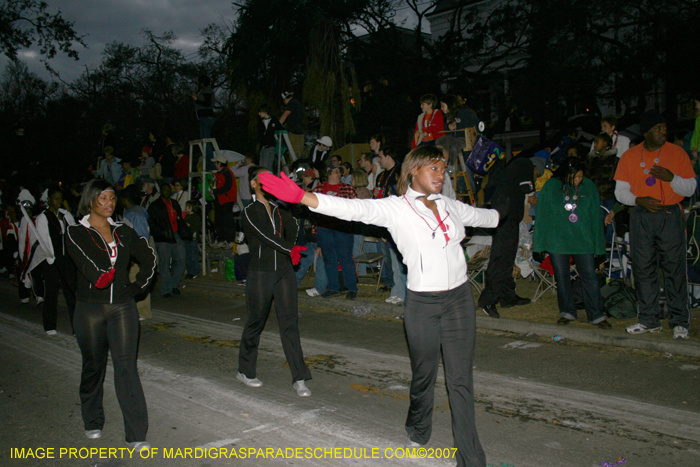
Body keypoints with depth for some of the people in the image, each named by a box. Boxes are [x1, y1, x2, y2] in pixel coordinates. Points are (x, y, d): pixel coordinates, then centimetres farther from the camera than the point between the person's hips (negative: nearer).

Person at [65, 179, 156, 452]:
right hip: (90, 309, -2)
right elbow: (95, 274, -17)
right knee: (94, 367, 12)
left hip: (123, 307, 2)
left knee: (127, 366, -5)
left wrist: (137, 286, 5)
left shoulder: (123, 232, 9)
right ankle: (93, 423, 35)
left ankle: (136, 436, -5)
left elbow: (149, 260, 14)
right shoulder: (76, 233, -3)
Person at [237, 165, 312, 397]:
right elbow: (265, 236, -11)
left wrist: (291, 248, -14)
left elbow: (293, 226, 3)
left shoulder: (277, 208, 15)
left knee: (289, 322, -1)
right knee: (256, 322, 6)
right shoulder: (250, 212, -2)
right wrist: (290, 249, -10)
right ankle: (245, 371, 27)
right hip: (260, 273, -4)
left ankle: (299, 378, 1)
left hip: (284, 271, 4)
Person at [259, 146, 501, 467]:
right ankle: (418, 431, 45)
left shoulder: (450, 206, 9)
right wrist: (300, 196, -29)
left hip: (460, 298, 3)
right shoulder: (395, 208, -6)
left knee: (461, 380, 4)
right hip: (421, 304, -3)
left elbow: (480, 216, 31)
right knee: (423, 374, 14)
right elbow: (353, 209, -19)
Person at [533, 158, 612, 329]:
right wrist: (538, 241, 1)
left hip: (583, 240, 0)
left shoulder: (589, 186, 1)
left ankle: (597, 315, 8)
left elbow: (595, 216, 7)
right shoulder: (551, 186, -2)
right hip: (557, 240, 0)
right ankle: (567, 313, 22)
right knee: (562, 277, 8)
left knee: (589, 277, -1)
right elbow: (542, 215, 2)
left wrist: (597, 242, 5)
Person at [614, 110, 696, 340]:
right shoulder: (629, 156, 8)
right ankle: (648, 319, 15)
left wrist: (671, 178, -14)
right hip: (641, 217, 2)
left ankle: (679, 322, 5)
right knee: (643, 268, 4)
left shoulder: (677, 153, 5)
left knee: (675, 267, -4)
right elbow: (620, 191, 8)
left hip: (670, 216, -2)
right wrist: (639, 200, -10)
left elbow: (690, 188, 5)